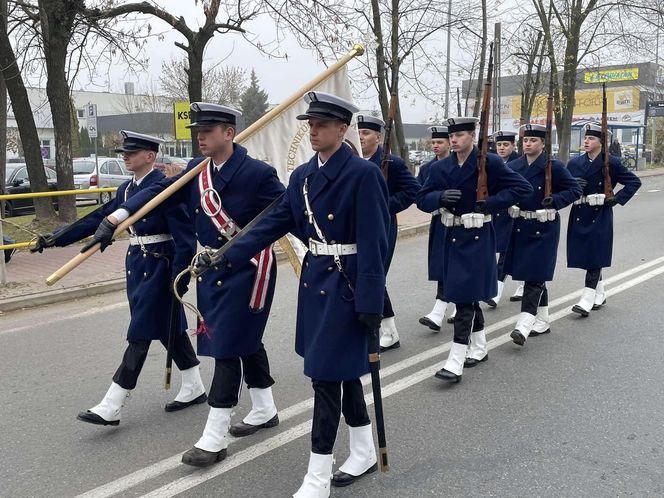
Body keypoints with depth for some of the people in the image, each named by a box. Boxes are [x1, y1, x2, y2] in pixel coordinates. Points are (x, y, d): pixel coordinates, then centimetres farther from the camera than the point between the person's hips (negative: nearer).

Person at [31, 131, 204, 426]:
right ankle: (194, 389, 27)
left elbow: (184, 233, -17)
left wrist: (180, 275, -21)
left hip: (157, 265, -8)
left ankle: (112, 407, 0)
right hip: (137, 264, 8)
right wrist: (55, 239, 7)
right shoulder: (127, 189, 10)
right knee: (169, 327, 15)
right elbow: (98, 219, 12)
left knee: (141, 333, -4)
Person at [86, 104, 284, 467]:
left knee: (228, 345, -5)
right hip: (211, 270, 7)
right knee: (247, 340, 18)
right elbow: (160, 192, -6)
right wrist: (117, 217, -18)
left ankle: (214, 439, 3)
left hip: (247, 270, -7)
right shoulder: (196, 169, 4)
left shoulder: (257, 173, -15)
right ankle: (264, 411, 36)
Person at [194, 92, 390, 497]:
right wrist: (225, 257, -1)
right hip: (314, 281, 8)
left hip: (346, 286, -7)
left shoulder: (363, 174, -14)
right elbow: (275, 223, 7)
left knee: (327, 374, -5)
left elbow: (374, 243, -17)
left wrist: (371, 302, -19)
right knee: (342, 369, 16)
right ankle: (364, 452, 34)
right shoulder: (303, 175, 8)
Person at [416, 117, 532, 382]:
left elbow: (523, 188, -8)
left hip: (478, 238, -5)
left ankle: (456, 361, -7)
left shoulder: (490, 162, -9)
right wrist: (440, 197, -15)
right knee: (468, 295, 16)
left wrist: (491, 203, -15)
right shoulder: (440, 167, 5)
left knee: (464, 295, -9)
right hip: (452, 237, 6)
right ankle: (479, 348, 32)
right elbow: (422, 199, 5)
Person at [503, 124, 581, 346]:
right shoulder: (513, 166, 6)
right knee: (536, 276, 13)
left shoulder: (554, 166, -7)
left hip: (544, 228, -5)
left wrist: (554, 201, -18)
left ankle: (524, 325, -14)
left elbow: (575, 190, -4)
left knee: (534, 275, -9)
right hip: (521, 226, 5)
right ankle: (542, 321, 25)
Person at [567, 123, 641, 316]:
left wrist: (617, 198, -8)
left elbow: (634, 182, 1)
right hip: (579, 215, 5)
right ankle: (600, 294, 27)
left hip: (600, 216, -4)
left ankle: (587, 299, -7)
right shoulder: (574, 163, 7)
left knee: (595, 256, -8)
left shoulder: (611, 163, -4)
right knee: (584, 255, 9)